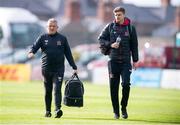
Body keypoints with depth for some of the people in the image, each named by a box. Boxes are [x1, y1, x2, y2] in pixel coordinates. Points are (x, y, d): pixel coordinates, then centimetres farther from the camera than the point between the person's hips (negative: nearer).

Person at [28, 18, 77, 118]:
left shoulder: (62, 39, 8)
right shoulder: (43, 38, 9)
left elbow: (68, 54, 10)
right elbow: (35, 46, -2)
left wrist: (74, 67, 7)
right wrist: (31, 52, -27)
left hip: (59, 69, -2)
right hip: (46, 69, 2)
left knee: (57, 89, -14)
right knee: (48, 91, 9)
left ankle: (57, 109, -24)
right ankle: (48, 111, 17)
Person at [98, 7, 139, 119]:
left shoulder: (130, 28, 5)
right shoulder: (110, 26, 5)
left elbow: (134, 45, 8)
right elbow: (101, 39, 9)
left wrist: (135, 60, 6)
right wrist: (110, 44, -9)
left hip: (126, 61, -1)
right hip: (113, 60, 1)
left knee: (126, 84, -14)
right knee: (114, 87, 1)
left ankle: (124, 108, 4)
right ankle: (116, 111, 9)